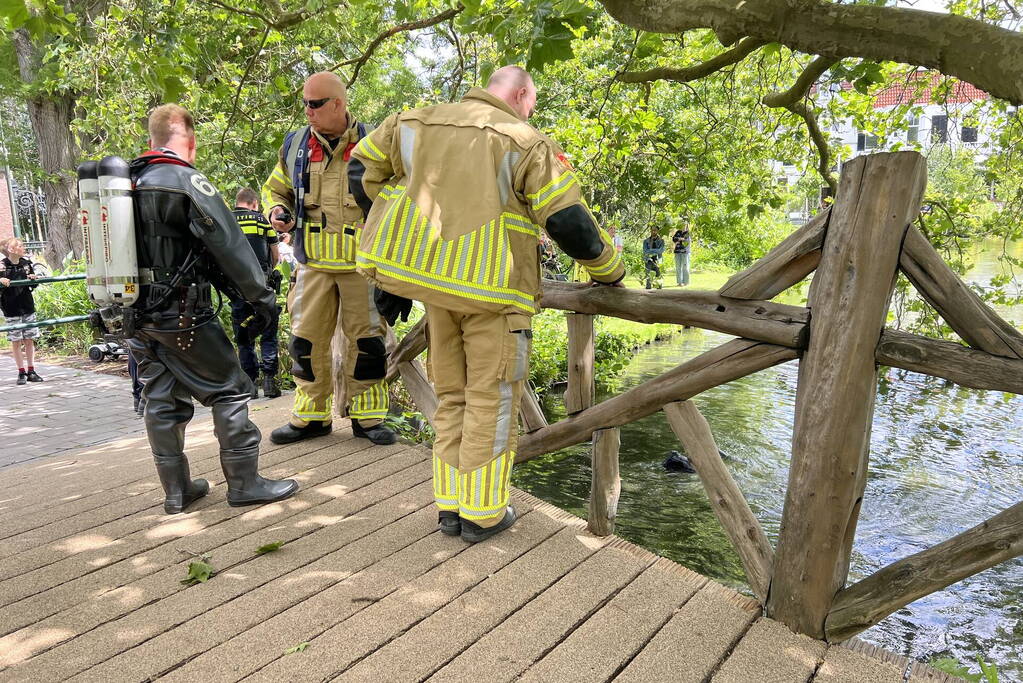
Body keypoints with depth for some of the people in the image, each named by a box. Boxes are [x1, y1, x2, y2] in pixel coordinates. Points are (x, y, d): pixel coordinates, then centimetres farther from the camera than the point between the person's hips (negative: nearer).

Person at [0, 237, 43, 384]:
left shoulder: (27, 263, 5)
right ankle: (21, 372, 10)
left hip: (28, 306, 4)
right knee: (16, 341, 3)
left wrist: (33, 279, -5)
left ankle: (31, 371, 14)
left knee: (29, 339, 7)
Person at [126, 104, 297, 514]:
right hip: (182, 314, -7)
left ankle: (176, 490, 21)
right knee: (228, 391, 2)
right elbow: (229, 245, -15)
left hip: (137, 314, 8)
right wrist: (261, 296, -10)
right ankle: (244, 483, 7)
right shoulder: (187, 182, -12)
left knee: (161, 401, 12)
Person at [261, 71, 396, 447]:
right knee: (307, 339, 5)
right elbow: (275, 189, 21)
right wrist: (277, 211, 0)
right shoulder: (295, 145, 8)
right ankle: (310, 415, 20)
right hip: (314, 263, 3)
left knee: (366, 339, 2)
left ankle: (366, 415, 16)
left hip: (363, 264, -2)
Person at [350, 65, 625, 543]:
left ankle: (450, 507, 23)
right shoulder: (527, 143, -3)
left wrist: (404, 254, 18)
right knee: (491, 399, 6)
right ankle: (482, 515, 14)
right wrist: (609, 270, 10)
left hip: (431, 279, 5)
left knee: (452, 396, 17)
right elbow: (570, 222, -8)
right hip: (494, 291, -5)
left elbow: (361, 169, 14)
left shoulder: (414, 123, 12)